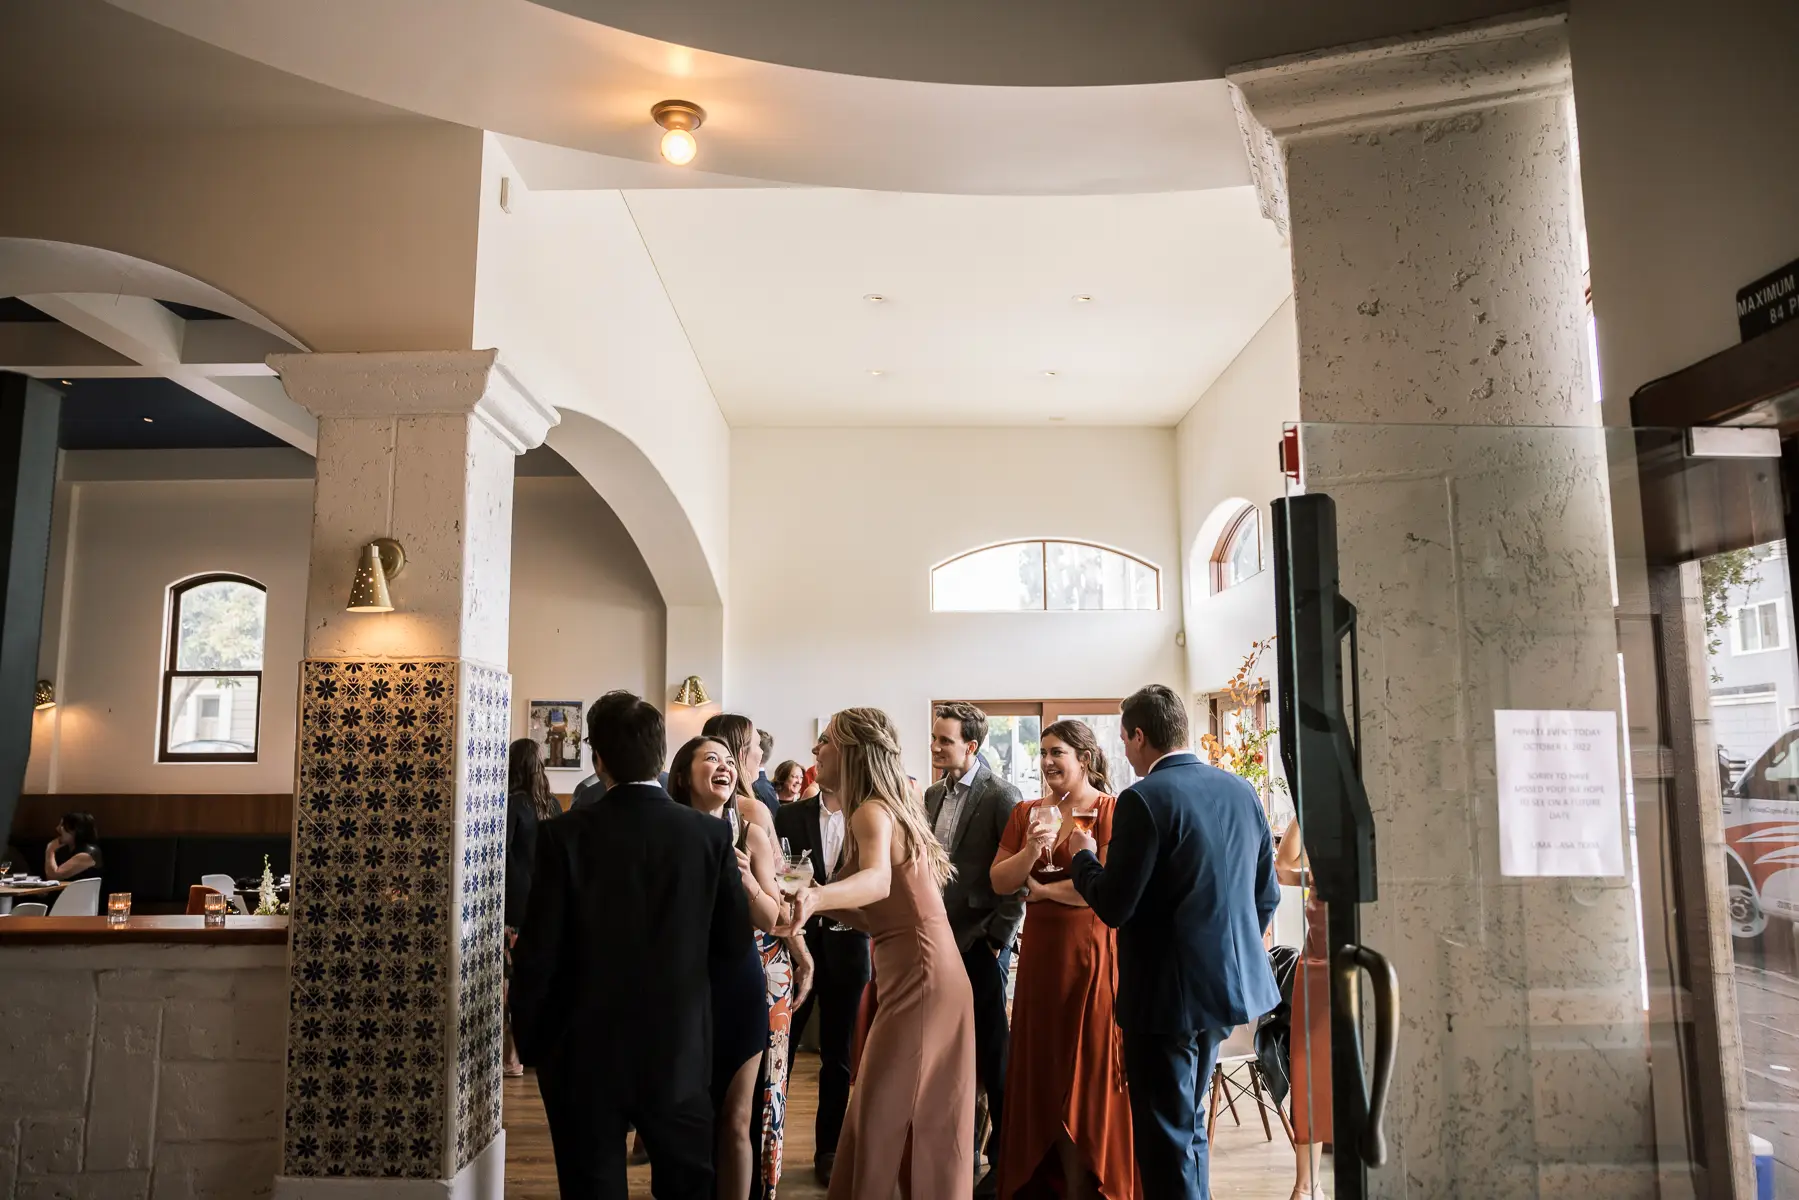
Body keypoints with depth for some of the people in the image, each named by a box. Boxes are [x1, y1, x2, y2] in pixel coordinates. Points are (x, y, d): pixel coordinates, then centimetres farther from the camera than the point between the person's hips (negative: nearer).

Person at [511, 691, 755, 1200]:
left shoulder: (564, 836, -15)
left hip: (584, 1053, -1)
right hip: (678, 1051, 1)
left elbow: (537, 952, -12)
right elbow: (735, 943, -4)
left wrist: (528, 1039, 4)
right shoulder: (711, 834, -10)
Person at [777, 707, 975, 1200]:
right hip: (932, 977, 10)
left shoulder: (872, 810, -15)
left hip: (917, 979, -10)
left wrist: (814, 897, -54)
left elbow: (878, 881, -37)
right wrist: (816, 901, 12)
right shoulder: (891, 806, 13)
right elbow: (875, 912, 15)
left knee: (878, 1119, -4)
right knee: (927, 1124, 16)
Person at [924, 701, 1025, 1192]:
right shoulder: (933, 796, 10)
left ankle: (1003, 1158, 19)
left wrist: (998, 936, -12)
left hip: (981, 945, -6)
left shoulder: (1001, 796, -11)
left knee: (992, 1057, 4)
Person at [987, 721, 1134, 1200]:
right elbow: (999, 882, 3)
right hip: (1041, 950, 5)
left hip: (1093, 950, -5)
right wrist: (1032, 848, -15)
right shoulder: (1027, 813, 8)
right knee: (1045, 1065, 11)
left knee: (1090, 1064, 5)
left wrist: (1045, 890, -6)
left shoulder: (1112, 811, -9)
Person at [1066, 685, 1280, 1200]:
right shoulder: (1240, 790, 3)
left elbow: (1113, 906, -19)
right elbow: (1267, 894, 9)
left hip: (1167, 991, -8)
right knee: (1189, 1121, 24)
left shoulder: (1143, 800, -19)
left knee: (1167, 1137, 6)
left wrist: (1083, 855, -2)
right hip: (1229, 981, 8)